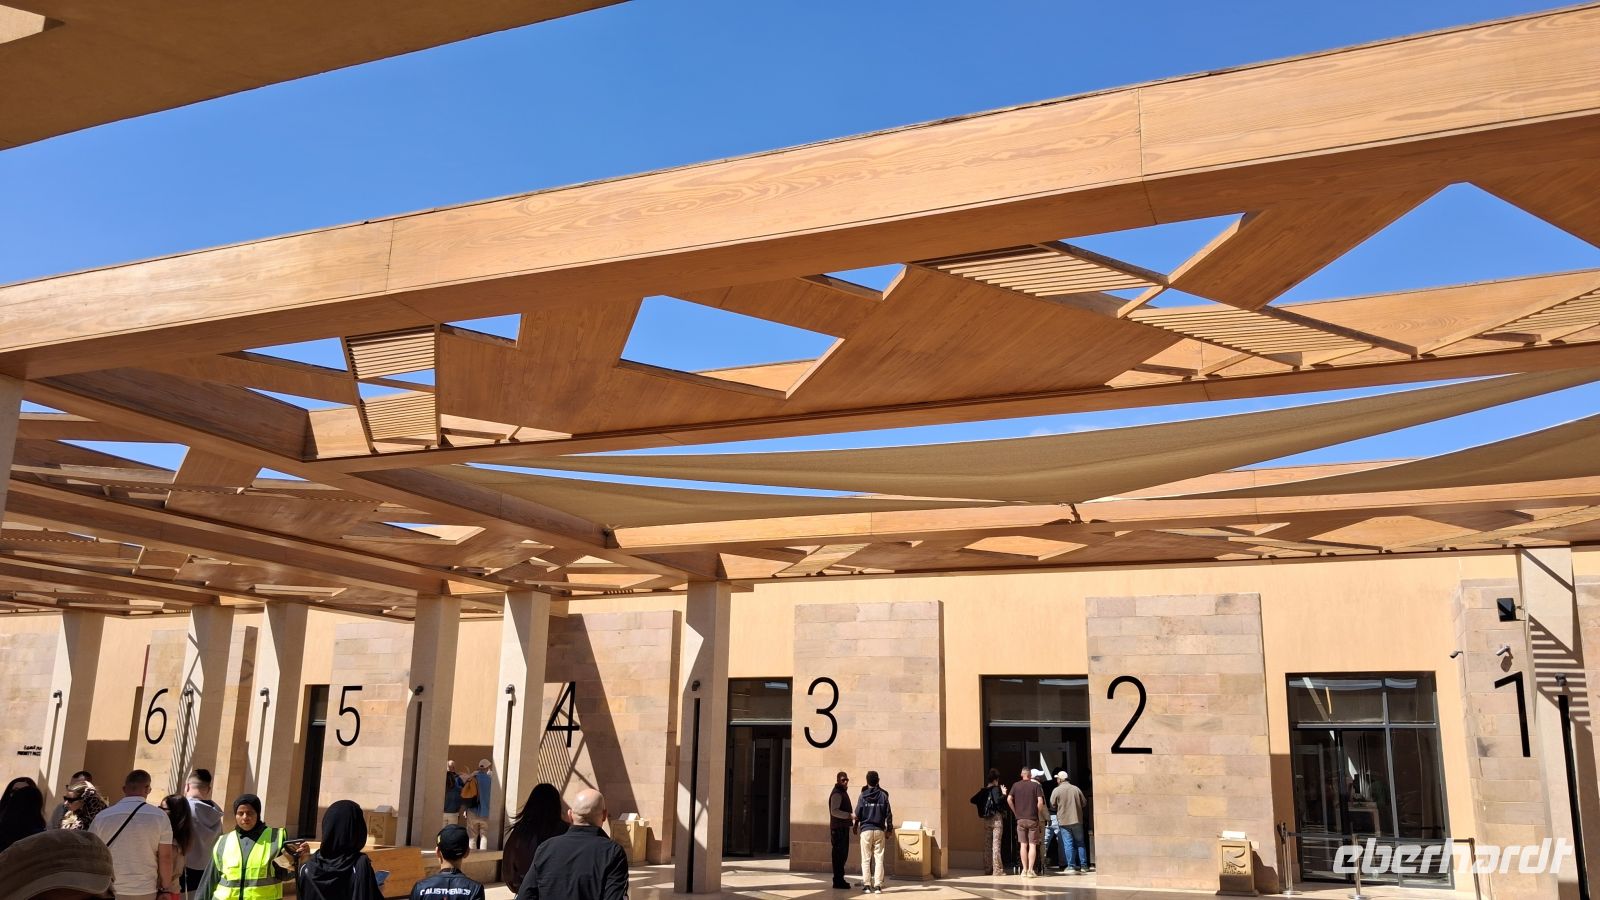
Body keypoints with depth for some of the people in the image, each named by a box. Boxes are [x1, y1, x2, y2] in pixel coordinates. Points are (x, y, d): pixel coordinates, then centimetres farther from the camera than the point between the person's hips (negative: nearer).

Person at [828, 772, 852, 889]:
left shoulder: (843, 792, 19)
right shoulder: (837, 794, -13)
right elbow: (834, 811, -25)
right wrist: (850, 815, -28)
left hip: (843, 827, 10)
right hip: (838, 828, -10)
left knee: (843, 854, 13)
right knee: (839, 854, -8)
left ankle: (839, 879, 21)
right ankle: (838, 880, -5)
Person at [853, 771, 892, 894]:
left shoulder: (863, 796, -4)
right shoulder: (883, 795, 0)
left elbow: (858, 813, -1)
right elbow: (888, 814, 1)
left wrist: (856, 825, 18)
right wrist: (889, 829, 12)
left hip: (866, 830, -1)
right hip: (879, 830, 1)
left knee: (866, 859, 5)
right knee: (879, 858, 4)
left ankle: (867, 885, 3)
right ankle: (878, 885, 0)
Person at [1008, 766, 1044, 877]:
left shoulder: (1016, 785, 3)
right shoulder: (1036, 785, -3)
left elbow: (1009, 799, -5)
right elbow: (1040, 802, -12)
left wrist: (1015, 812, 5)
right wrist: (1039, 814, 1)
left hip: (1020, 819, 2)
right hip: (1033, 819, -2)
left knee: (1023, 845, 7)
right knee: (1032, 845, 2)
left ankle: (1024, 869, 7)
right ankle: (1030, 870, -2)